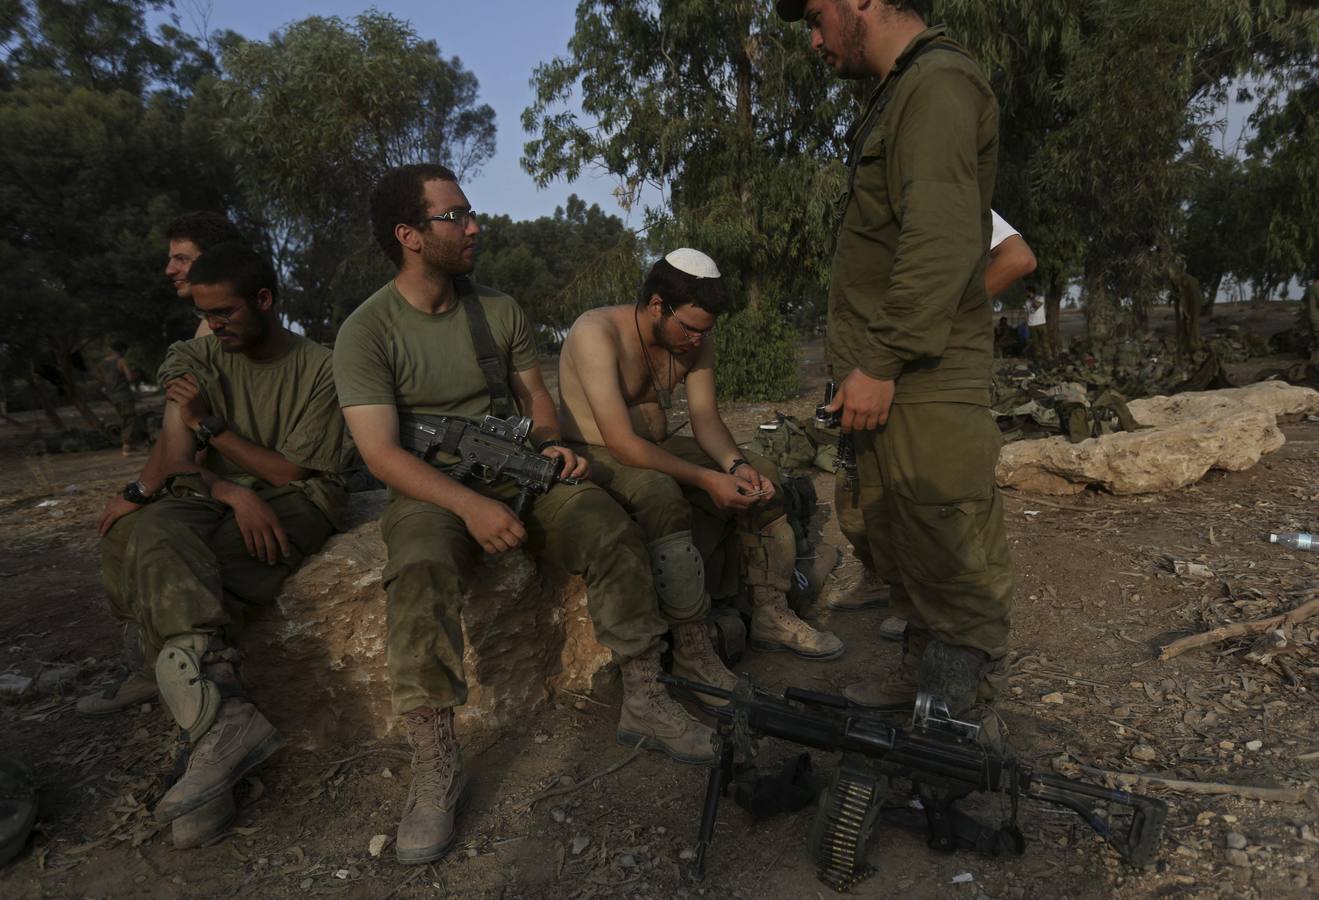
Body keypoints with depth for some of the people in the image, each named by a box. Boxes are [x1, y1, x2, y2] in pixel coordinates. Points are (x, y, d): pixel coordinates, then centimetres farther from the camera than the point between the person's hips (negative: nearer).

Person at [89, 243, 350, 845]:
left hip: (296, 503, -4)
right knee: (152, 531, -31)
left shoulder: (319, 369, -3)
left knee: (160, 568, -29)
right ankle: (223, 719, -38)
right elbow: (177, 462, -2)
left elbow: (295, 472, -7)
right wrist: (235, 494, -21)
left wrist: (211, 424, -11)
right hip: (217, 499, 4)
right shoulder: (193, 360, 8)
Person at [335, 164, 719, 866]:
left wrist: (550, 443, -6)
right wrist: (470, 506, -27)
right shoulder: (366, 332, -6)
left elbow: (534, 394, 17)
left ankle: (643, 701, -9)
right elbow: (380, 452, -14)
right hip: (431, 490, -3)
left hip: (518, 476, 4)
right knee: (419, 573, -35)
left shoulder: (498, 309, 8)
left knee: (611, 530, -21)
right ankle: (435, 766, -25)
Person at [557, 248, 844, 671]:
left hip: (659, 447, 7)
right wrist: (706, 480, -34)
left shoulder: (696, 339, -2)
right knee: (666, 500, -38)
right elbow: (622, 443, -31)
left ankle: (770, 615, 4)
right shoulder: (596, 332, -25)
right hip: (599, 457, -7)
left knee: (763, 475, -5)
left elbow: (705, 416, -1)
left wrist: (736, 465, -23)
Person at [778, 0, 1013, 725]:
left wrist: (882, 362, -22)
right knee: (894, 537, 17)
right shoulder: (898, 93, 21)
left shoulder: (938, 85, -10)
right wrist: (866, 364, 17)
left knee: (948, 551, -1)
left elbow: (941, 244, -22)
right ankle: (920, 669, 32)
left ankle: (959, 703, 14)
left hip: (924, 381, -10)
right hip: (886, 378, 10)